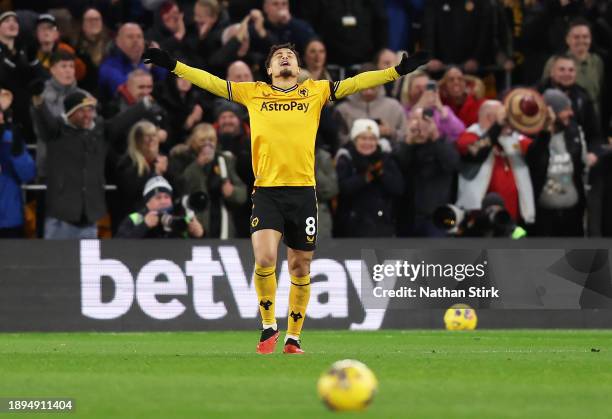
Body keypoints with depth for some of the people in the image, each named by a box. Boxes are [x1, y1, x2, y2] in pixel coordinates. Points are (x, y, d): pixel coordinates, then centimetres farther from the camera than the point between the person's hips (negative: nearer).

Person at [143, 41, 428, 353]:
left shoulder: (316, 91, 11)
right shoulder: (253, 93, 11)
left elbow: (357, 83, 9)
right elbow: (211, 82, 12)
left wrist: (398, 70, 2)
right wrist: (173, 65, 5)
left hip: (303, 190, 1)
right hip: (266, 189, -1)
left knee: (300, 268, 5)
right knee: (264, 258, -18)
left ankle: (293, 338, 17)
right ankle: (269, 327, 2)